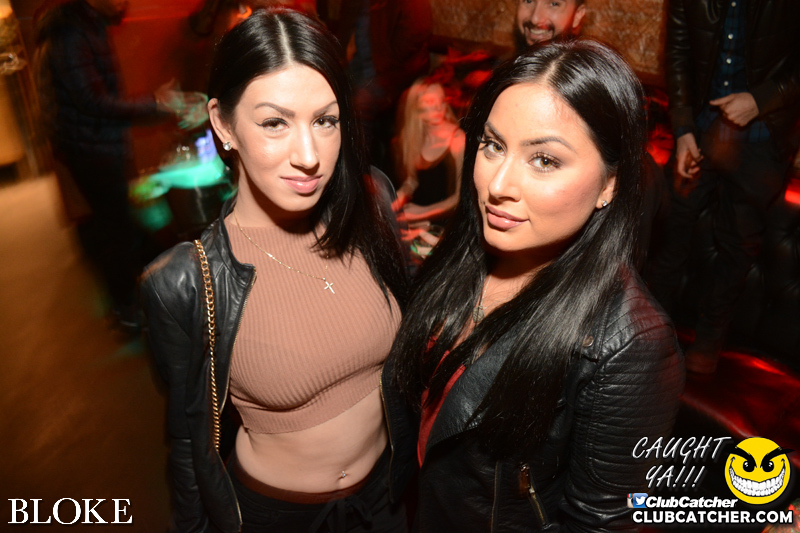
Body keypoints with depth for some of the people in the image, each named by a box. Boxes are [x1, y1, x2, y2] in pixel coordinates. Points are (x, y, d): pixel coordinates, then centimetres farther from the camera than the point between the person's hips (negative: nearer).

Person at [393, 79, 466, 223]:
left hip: (443, 218, -5)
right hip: (414, 210, 5)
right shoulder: (414, 137, 3)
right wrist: (399, 197, -6)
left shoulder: (458, 139, -12)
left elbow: (461, 195, -14)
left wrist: (424, 212, -17)